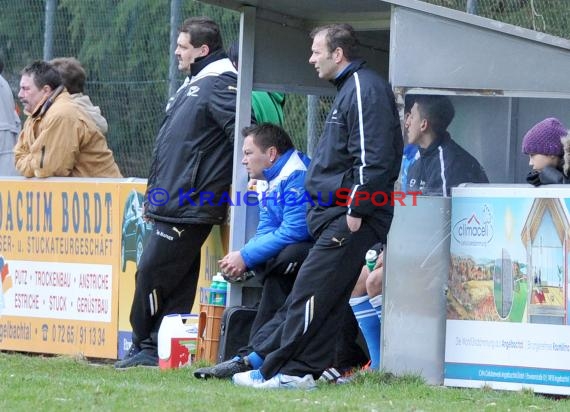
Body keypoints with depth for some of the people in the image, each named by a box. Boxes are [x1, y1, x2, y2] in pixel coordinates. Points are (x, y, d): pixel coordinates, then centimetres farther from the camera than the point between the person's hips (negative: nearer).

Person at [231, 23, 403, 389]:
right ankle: (304, 370, 11)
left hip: (350, 220, -11)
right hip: (336, 215, 11)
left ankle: (274, 370, -10)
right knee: (328, 299, 9)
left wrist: (356, 211, -21)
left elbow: (373, 159, -21)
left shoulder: (366, 89, -12)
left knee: (309, 293, -10)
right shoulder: (350, 88, 21)